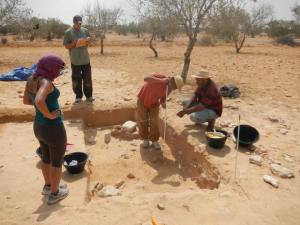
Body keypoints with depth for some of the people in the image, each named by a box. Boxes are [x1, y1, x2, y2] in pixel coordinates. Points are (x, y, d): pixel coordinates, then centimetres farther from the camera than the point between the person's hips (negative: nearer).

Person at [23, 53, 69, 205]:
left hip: (39, 127, 8)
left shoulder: (31, 79, 2)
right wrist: (49, 115, -23)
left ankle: (48, 186, 46)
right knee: (58, 161, 13)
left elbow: (26, 101, 14)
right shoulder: (46, 82, -23)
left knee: (47, 157, 27)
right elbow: (39, 101, -41)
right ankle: (54, 194, 30)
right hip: (53, 129, -8)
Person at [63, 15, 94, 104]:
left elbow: (89, 41, 13)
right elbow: (66, 46, -3)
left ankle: (89, 95, 20)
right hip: (75, 60, -2)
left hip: (85, 59, 3)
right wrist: (73, 43, -21)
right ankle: (78, 96, 17)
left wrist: (87, 42, -10)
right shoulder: (68, 32, -4)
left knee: (87, 78, 8)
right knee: (76, 79, 4)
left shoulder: (85, 30, 5)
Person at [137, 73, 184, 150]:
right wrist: (161, 81, -53)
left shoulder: (169, 89, -15)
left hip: (154, 103, 4)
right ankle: (145, 139, 25)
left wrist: (163, 103, -26)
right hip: (142, 101, -4)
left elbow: (163, 97, -2)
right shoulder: (160, 77, -33)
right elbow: (146, 78, -48)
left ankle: (154, 140, 18)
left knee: (154, 122, 2)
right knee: (142, 121, 6)